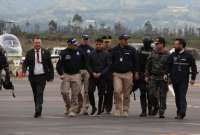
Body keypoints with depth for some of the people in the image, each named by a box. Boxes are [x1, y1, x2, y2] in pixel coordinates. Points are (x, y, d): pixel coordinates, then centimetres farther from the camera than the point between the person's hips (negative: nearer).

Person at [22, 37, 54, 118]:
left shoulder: (45, 53, 4)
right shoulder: (29, 53, 5)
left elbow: (50, 65, 7)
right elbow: (25, 63, 0)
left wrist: (51, 76, 4)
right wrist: (24, 71, -20)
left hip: (42, 76, -2)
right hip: (33, 77, 2)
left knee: (40, 93, -16)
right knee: (35, 94, 10)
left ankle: (38, 110, -22)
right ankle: (38, 111, 23)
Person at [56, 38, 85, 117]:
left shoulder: (79, 52, 4)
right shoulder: (64, 53, -3)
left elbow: (85, 61, 17)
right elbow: (59, 65, -1)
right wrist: (61, 74, -10)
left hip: (76, 75, 1)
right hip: (66, 75, -1)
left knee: (75, 94, -2)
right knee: (64, 92, -9)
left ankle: (73, 110, 3)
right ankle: (68, 107, 14)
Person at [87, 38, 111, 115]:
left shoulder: (106, 55, 3)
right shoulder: (92, 54, 7)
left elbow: (108, 66, -1)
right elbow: (89, 65, 8)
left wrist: (100, 74, -11)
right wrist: (93, 73, -8)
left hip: (102, 77, -1)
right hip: (92, 77, 1)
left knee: (101, 94, 1)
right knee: (90, 91, -13)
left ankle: (100, 110, 11)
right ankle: (93, 107, 4)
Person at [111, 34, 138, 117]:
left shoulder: (131, 50, 4)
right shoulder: (115, 50, 8)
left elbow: (135, 62, 7)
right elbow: (111, 62, 14)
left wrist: (134, 72, 2)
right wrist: (112, 72, 9)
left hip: (128, 74, 0)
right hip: (117, 74, 0)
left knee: (126, 93, 2)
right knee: (117, 91, -13)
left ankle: (125, 110, 11)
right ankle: (118, 109, -2)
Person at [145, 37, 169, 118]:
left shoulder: (167, 55, -2)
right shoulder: (153, 53, 8)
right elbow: (148, 65, 13)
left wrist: (166, 74, -16)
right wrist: (147, 75, 9)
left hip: (163, 78, -3)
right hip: (153, 77, 3)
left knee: (162, 96, -2)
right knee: (151, 94, -4)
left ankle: (161, 112, 5)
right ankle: (156, 107, 22)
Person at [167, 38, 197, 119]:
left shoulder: (188, 56, -1)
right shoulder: (172, 55, 9)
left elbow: (193, 67, 3)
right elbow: (168, 66, 7)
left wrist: (193, 78, -2)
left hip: (184, 80, -4)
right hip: (174, 80, 4)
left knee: (182, 96, -14)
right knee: (177, 97, 8)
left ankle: (182, 112, -23)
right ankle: (179, 112, 14)